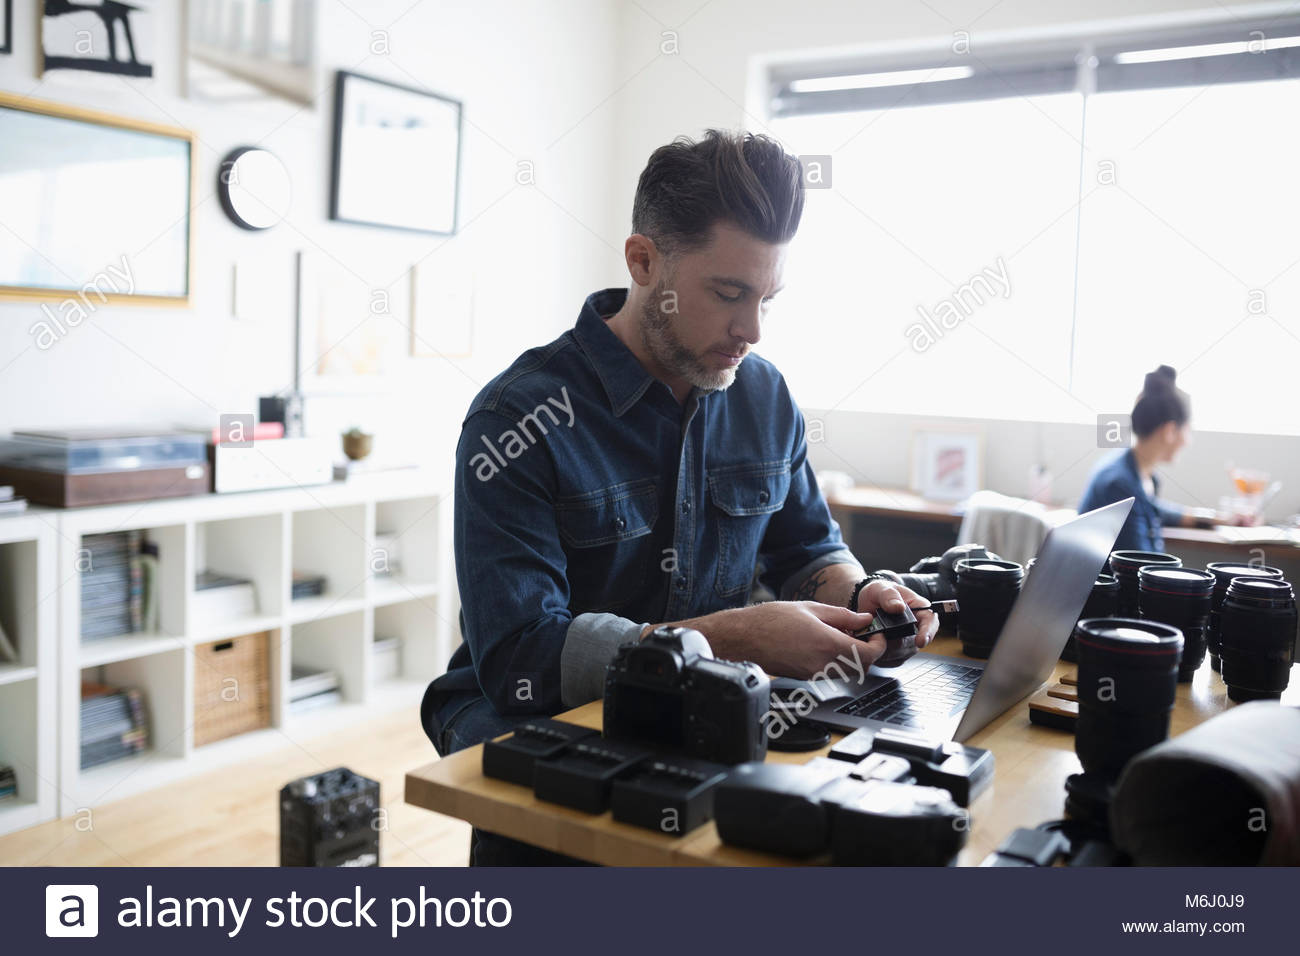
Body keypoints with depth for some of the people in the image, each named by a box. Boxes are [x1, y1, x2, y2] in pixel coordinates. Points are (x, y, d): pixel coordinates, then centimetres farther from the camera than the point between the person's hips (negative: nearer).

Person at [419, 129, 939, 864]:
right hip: (542, 725, -5)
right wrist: (734, 636, -27)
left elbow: (808, 549, 16)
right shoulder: (519, 420, -16)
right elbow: (518, 657, -21)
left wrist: (858, 595, -8)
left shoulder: (765, 397, 3)